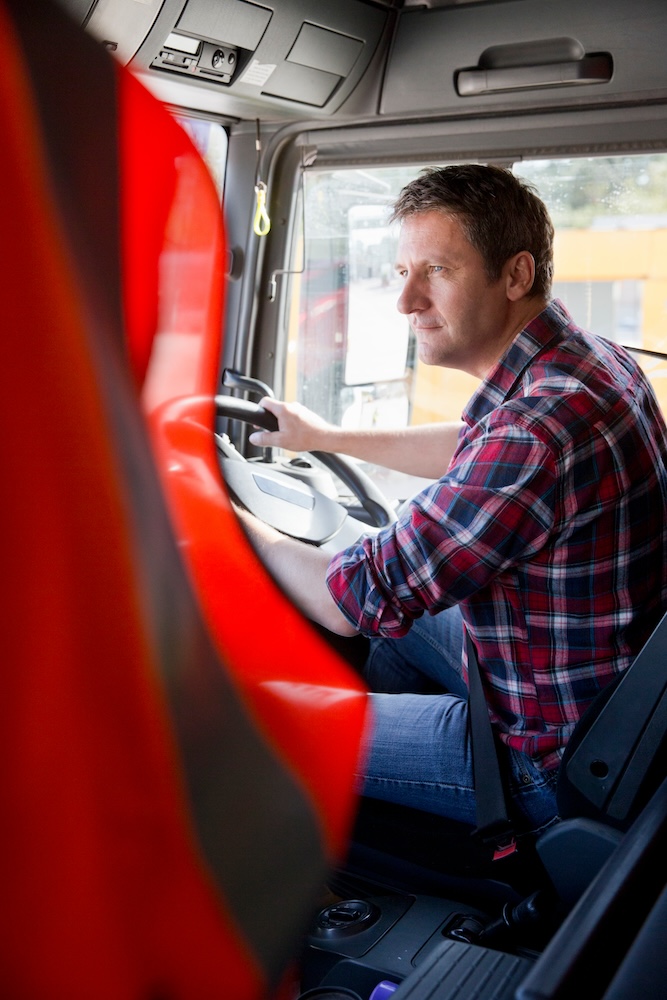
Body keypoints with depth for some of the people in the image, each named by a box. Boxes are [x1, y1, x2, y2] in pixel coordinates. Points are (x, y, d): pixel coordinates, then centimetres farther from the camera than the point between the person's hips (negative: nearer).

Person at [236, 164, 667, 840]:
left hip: (550, 763, -9)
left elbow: (352, 602, -25)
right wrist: (330, 437, 24)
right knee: (396, 617, 27)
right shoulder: (586, 358, -1)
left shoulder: (537, 429, -33)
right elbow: (474, 451, 21)